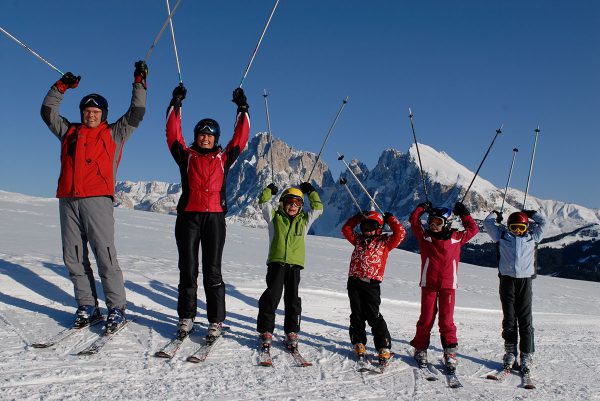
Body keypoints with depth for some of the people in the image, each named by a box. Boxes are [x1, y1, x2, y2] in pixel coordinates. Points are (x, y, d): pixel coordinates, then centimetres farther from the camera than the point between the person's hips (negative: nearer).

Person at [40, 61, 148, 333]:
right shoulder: (69, 132, 22)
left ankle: (117, 309, -4)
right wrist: (60, 87, 20)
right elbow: (48, 112, 26)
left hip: (97, 200, -5)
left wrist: (139, 83, 6)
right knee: (73, 257, 5)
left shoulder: (114, 134, 13)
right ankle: (87, 307, 14)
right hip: (68, 201, 5)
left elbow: (136, 114, 7)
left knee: (105, 255, -9)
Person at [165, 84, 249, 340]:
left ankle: (216, 321, 3)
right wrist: (176, 104, 6)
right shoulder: (186, 156, 13)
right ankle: (186, 317, 14)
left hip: (215, 217, 0)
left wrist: (242, 110, 12)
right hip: (188, 216, 1)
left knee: (212, 271, -1)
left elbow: (240, 138, 13)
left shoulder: (223, 158, 15)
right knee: (188, 269, 4)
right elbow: (173, 133, 8)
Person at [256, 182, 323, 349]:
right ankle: (266, 330, 1)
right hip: (276, 262, -2)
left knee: (292, 298, 4)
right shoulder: (275, 217, 12)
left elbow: (318, 208, 16)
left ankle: (292, 331, 12)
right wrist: (269, 190, -2)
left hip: (295, 263, 2)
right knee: (272, 295, -6)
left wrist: (311, 191, 15)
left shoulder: (304, 220, 18)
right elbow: (263, 203, 6)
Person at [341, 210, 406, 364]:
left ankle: (384, 347, -1)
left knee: (373, 316, -8)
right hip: (354, 282, 4)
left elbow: (400, 233, -3)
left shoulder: (384, 242, 6)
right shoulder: (359, 240, 18)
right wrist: (358, 217, 19)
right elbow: (346, 229, 24)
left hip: (371, 284, -4)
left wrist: (390, 219, 7)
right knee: (357, 315, 8)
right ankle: (359, 343, 19)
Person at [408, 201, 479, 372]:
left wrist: (464, 214, 12)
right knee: (426, 319, 5)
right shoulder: (424, 236, 2)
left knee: (446, 320, 2)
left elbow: (473, 229, 15)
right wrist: (422, 207, 2)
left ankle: (450, 353, 12)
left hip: (448, 285, 0)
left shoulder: (456, 237, 4)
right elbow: (413, 221, 2)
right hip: (428, 284, 0)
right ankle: (420, 349, 20)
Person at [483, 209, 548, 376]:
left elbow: (544, 223, 21)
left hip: (525, 280, 0)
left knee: (525, 320, -3)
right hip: (507, 279, 0)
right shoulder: (502, 236, 12)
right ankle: (510, 352, 11)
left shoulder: (532, 237, 15)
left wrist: (532, 213, 29)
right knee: (509, 319, 3)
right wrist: (495, 214, 32)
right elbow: (488, 223, 17)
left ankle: (527, 356, 2)